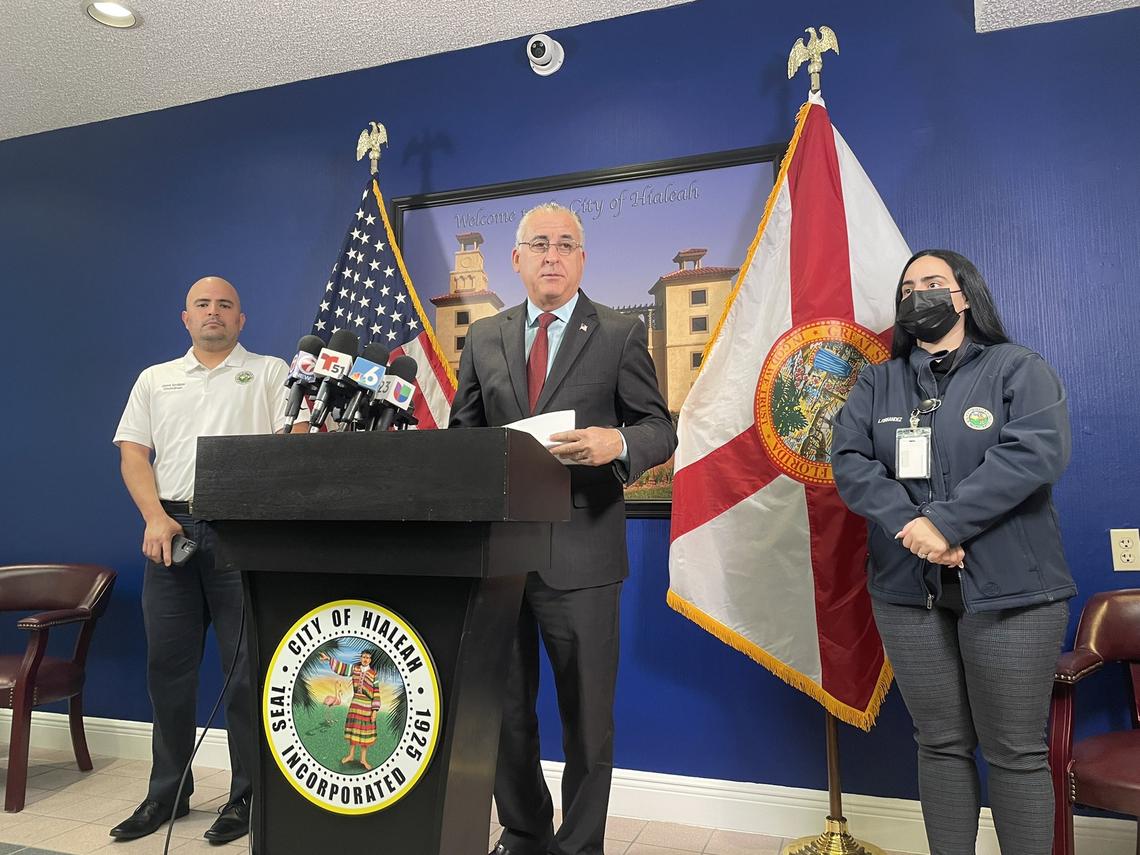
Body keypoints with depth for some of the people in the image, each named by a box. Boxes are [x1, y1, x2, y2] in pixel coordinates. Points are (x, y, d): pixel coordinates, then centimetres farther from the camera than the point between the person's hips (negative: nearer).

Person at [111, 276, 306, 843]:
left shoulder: (270, 373, 9)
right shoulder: (155, 380, 19)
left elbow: (293, 442, -3)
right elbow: (133, 453, 11)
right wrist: (156, 518, -5)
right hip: (171, 529, 4)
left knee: (246, 665, -1)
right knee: (167, 664, 8)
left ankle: (247, 796, 11)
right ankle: (166, 794, 23)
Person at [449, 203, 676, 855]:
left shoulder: (621, 334, 2)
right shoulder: (484, 338, 12)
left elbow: (660, 429, 0)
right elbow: (463, 432, 15)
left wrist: (618, 444, -22)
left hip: (580, 551, -3)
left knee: (587, 718, 8)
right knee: (504, 711, 15)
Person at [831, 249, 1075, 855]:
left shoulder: (1018, 369, 2)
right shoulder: (877, 383, 12)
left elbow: (1036, 451, -14)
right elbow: (848, 459, -1)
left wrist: (945, 523, -20)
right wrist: (908, 523, -17)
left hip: (1007, 591, -2)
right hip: (907, 590, 3)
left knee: (1015, 752, 5)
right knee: (940, 744, 11)